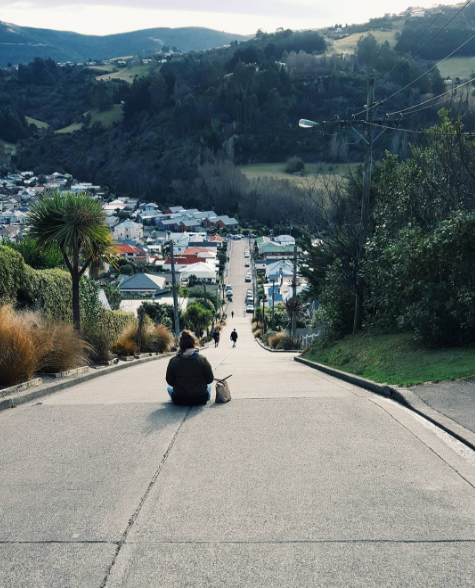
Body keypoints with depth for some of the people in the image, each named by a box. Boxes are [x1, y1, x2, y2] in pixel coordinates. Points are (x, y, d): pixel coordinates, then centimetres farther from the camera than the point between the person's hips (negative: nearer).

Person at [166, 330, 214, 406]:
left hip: (179, 401, 0)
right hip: (200, 399, 0)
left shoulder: (173, 361, -11)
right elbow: (210, 380, -3)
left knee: (170, 388, 33)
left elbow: (170, 382, -2)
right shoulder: (203, 360, -12)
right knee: (208, 386, 33)